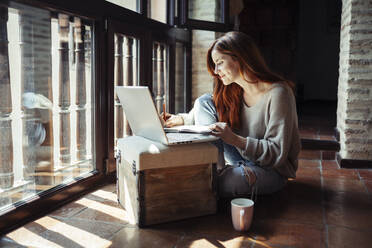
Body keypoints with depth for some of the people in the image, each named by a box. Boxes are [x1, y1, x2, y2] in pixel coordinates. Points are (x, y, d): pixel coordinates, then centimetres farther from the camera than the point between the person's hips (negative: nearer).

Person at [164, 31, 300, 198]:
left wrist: (235, 139, -33)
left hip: (273, 171, -8)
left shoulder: (277, 93, -21)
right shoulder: (233, 90, 3)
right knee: (204, 102, -5)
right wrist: (181, 119, 3)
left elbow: (278, 153, -22)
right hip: (241, 159, 8)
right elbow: (205, 115, 20)